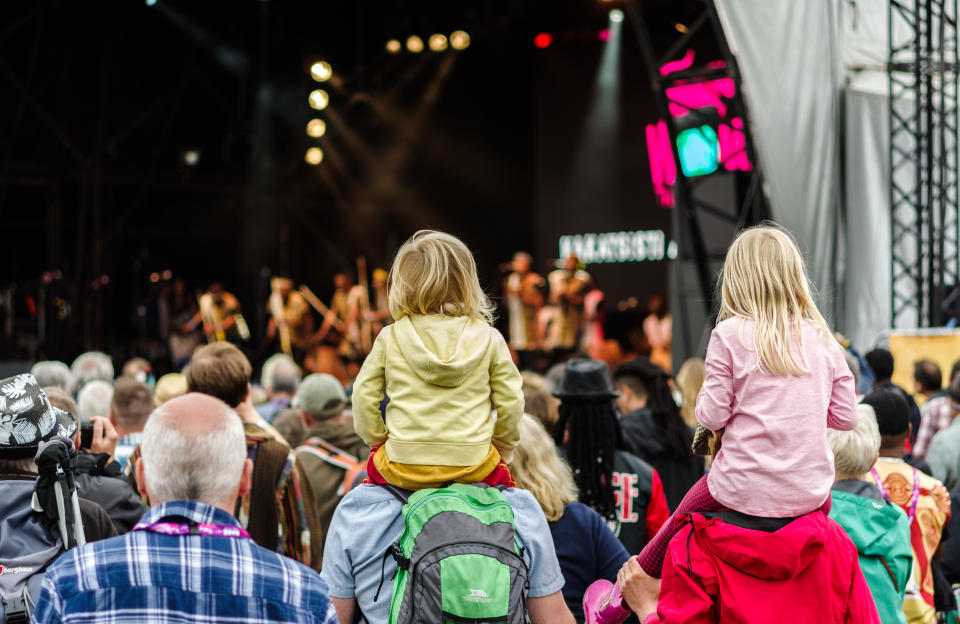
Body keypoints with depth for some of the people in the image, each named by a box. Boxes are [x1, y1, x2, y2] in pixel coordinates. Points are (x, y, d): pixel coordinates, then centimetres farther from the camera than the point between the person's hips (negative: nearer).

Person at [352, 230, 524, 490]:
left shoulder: (390, 338, 0)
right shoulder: (488, 339, 0)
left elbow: (364, 396, 3)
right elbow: (510, 401, 2)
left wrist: (378, 440, 19)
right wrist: (501, 448, 18)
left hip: (404, 467, 0)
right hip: (472, 465, 0)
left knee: (375, 464, 31)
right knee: (501, 473, 30)